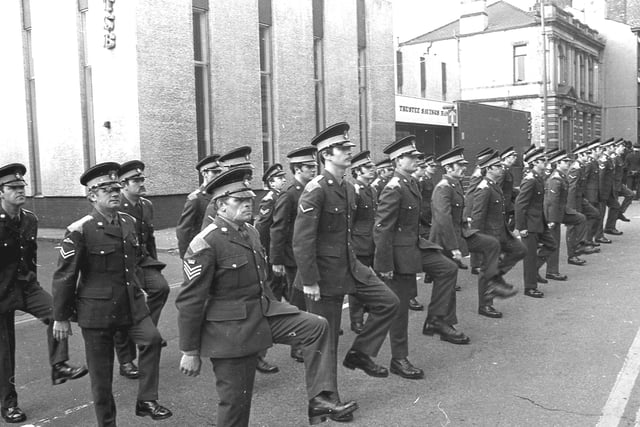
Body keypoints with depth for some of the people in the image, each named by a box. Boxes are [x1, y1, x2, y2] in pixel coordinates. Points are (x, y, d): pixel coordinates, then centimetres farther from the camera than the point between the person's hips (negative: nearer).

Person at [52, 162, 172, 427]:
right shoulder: (79, 231, -14)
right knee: (101, 374, 7)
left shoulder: (129, 222, 4)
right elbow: (64, 276, -8)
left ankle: (146, 401, -3)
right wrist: (61, 317, -3)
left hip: (132, 304, 4)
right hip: (96, 310, -4)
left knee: (152, 339, -19)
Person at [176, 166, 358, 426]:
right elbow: (189, 301, -16)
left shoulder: (251, 232, 6)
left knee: (316, 326, -4)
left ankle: (321, 398, -2)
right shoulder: (205, 243, -19)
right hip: (231, 329, -8)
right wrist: (190, 352, -12)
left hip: (264, 312, 8)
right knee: (236, 400, 4)